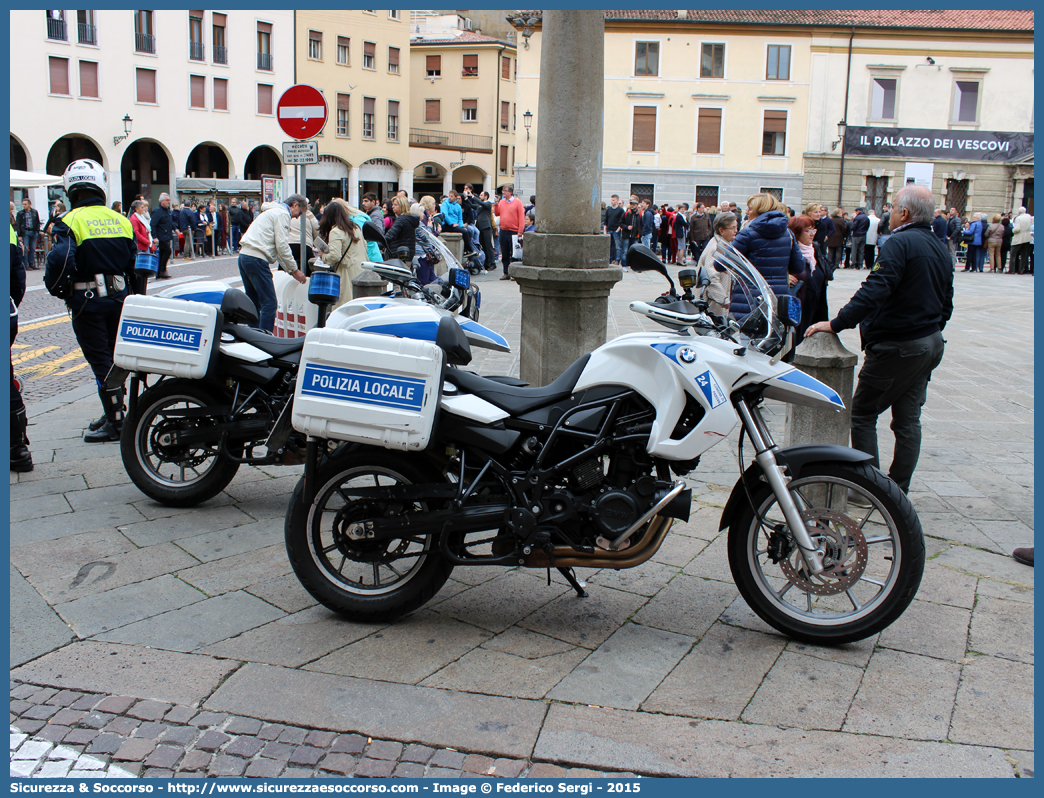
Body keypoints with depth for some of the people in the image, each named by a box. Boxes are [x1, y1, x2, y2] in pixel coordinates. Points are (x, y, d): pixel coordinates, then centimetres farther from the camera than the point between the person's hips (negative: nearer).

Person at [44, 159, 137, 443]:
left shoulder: (70, 222, -13)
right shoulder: (121, 220, 4)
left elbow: (60, 260, -25)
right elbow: (134, 261, 7)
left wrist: (57, 289, -7)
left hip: (88, 302, -5)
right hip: (120, 298, 6)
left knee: (101, 362, 0)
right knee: (114, 358, 16)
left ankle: (115, 423, 3)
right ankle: (114, 414, 25)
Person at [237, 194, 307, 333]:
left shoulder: (273, 211, 28)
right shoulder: (283, 213, -4)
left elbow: (277, 248, 27)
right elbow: (282, 245, -11)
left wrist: (290, 270, 22)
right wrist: (294, 270, -4)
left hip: (244, 256, 10)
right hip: (256, 259, -10)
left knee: (255, 302, 16)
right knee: (269, 303, -8)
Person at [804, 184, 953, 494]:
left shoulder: (900, 243, -16)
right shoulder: (940, 249, 13)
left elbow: (874, 292, -27)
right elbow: (946, 305, 19)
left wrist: (836, 323, -25)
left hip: (896, 347, -9)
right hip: (931, 345, 9)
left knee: (863, 414, 2)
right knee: (908, 419, 11)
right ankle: (898, 491, 15)